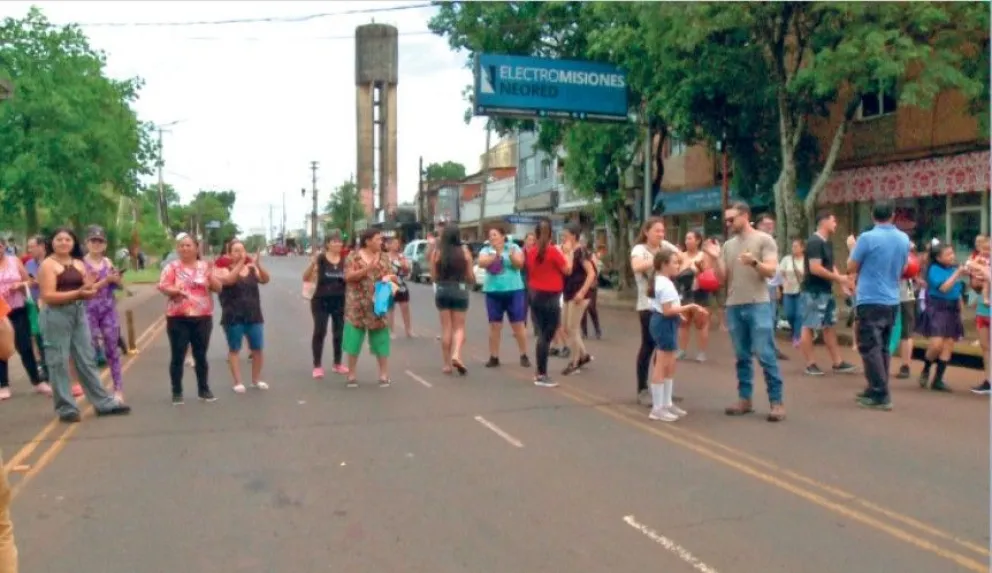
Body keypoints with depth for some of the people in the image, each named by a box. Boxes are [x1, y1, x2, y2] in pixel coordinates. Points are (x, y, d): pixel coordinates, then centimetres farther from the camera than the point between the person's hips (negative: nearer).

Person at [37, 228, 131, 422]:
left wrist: (89, 288, -10)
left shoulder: (79, 264, 13)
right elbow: (47, 296, -15)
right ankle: (66, 408, 8)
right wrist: (77, 293, -22)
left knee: (87, 359, 10)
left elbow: (88, 292, 13)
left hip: (79, 313, 6)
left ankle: (104, 403, 14)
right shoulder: (48, 265, -6)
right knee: (59, 362, 0)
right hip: (56, 316, -6)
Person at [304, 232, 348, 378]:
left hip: (340, 301, 3)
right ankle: (317, 366, 4)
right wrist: (312, 263, -23)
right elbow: (306, 278, -8)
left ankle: (337, 364, 23)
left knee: (339, 332, 10)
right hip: (321, 301, -3)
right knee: (319, 332, -3)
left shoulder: (345, 260, 3)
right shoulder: (320, 259, -6)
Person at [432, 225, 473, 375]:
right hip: (460, 290, -1)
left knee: (446, 328, 9)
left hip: (442, 290, 1)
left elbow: (434, 276, 0)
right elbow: (470, 276, -1)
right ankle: (456, 355, -14)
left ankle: (447, 364, 12)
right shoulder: (465, 251, -5)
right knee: (459, 327, 10)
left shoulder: (437, 252, -5)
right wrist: (470, 278, 22)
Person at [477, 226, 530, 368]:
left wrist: (512, 256, -31)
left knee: (518, 325, 0)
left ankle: (524, 356, 10)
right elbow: (482, 263, -14)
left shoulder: (514, 247, 1)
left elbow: (520, 263, -12)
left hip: (514, 291, -2)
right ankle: (494, 357, 12)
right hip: (493, 292, 2)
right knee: (494, 326, 5)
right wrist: (496, 255, -28)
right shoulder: (486, 250, 4)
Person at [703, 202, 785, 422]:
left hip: (759, 305, -5)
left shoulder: (764, 240, -1)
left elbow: (771, 271, -9)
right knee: (742, 356, 10)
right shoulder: (728, 245, 13)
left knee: (765, 355, -6)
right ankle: (744, 399, 16)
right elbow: (722, 278, 10)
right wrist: (714, 258, -5)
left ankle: (776, 402, 1)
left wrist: (754, 262, -27)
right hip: (734, 306, 5)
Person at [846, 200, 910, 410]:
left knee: (870, 348, -3)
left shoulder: (867, 238, -13)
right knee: (882, 347, 15)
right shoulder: (904, 239, 7)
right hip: (892, 301, 7)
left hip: (870, 301, -6)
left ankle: (881, 396, -6)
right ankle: (877, 390, 22)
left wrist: (852, 246, 11)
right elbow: (901, 270, 19)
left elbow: (851, 268, -4)